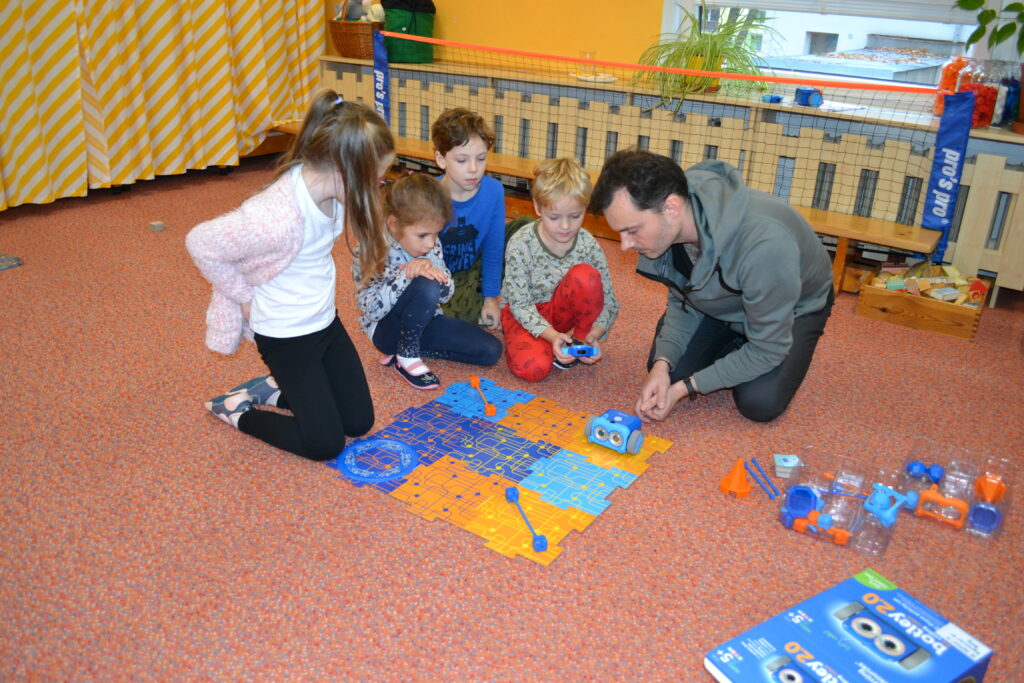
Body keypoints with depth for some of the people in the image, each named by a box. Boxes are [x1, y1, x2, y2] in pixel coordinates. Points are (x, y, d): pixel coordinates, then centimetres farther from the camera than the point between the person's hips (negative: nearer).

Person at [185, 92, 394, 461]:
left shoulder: (326, 184, -11)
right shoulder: (276, 219, -34)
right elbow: (201, 244, -22)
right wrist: (245, 296, -11)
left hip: (325, 321, 7)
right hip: (287, 336, -7)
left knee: (359, 421, 13)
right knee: (326, 443, 0)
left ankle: (273, 389, 28)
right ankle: (237, 410, 18)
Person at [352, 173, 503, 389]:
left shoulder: (431, 244, -6)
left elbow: (446, 293, -2)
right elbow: (371, 310, -26)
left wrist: (432, 270, -25)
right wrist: (405, 276, -36)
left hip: (425, 321, 7)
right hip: (386, 328, -6)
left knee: (491, 351, -6)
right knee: (426, 288, -36)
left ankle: (410, 347, 2)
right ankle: (406, 356, -12)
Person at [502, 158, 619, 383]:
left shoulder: (588, 245, -15)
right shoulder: (521, 244, -22)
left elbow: (609, 301, -11)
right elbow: (520, 303, -19)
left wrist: (595, 334, -30)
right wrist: (551, 335, -33)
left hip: (561, 310, 2)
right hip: (524, 313, -1)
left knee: (585, 275, -30)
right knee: (533, 367, -32)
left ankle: (580, 340, -9)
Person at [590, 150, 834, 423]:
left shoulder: (764, 243, -44)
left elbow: (767, 350, -30)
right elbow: (681, 301, -7)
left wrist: (685, 387, -29)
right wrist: (662, 363, -24)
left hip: (794, 305, -4)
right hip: (719, 300, 5)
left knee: (758, 403, -20)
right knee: (668, 372, -9)